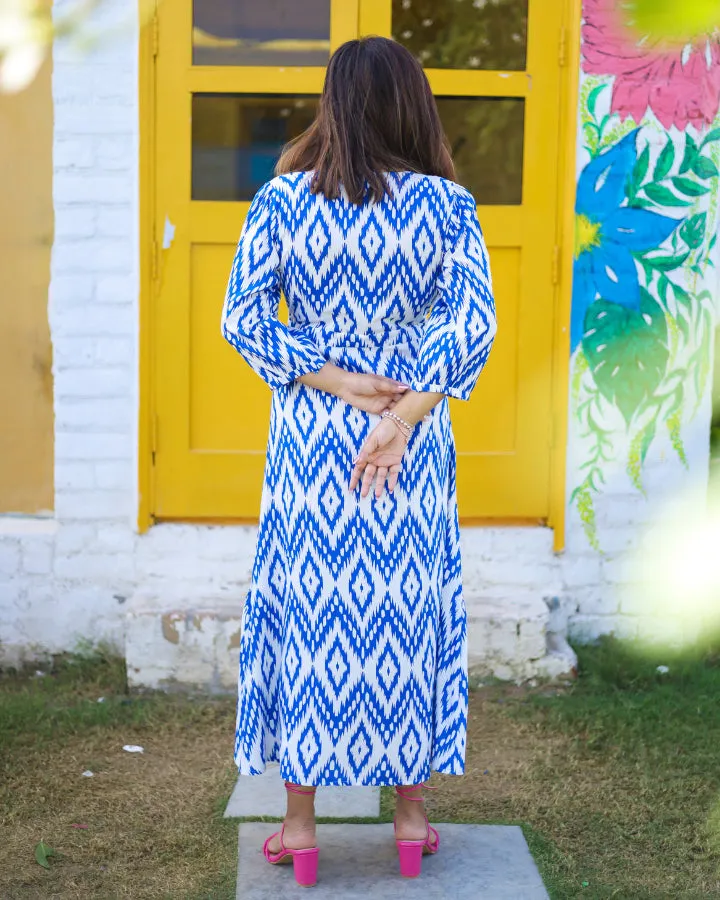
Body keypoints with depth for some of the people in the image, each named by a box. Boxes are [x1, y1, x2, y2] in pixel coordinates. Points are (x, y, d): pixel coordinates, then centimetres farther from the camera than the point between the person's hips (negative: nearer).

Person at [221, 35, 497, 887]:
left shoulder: (282, 199, -3)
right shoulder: (446, 204, -3)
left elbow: (243, 318, -7)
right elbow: (472, 326, -11)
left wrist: (335, 383, -7)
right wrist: (400, 420, -14)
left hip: (309, 436, 0)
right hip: (415, 442, 1)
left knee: (304, 612, 9)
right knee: (407, 612, 12)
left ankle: (299, 825, 17)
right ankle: (410, 817, 22)